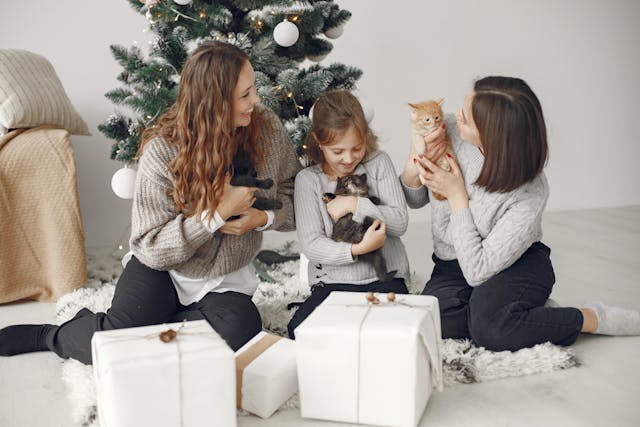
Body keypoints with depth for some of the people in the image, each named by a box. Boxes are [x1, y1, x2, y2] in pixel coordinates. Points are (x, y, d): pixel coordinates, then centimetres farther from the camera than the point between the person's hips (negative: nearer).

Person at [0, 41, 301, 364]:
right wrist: (219, 211, -29)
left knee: (241, 333, -28)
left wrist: (263, 218, -19)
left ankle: (155, 324, 0)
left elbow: (295, 194, 3)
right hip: (161, 268, -2)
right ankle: (53, 336, 13)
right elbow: (150, 246, -20)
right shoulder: (162, 151, -20)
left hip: (227, 279, 3)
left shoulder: (267, 128, -10)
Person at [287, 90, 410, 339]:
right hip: (333, 281, 0)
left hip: (384, 278, 0)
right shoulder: (308, 180, 1)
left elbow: (400, 222, -2)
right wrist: (357, 250, -22)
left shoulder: (379, 164, 6)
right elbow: (310, 244, -8)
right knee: (299, 330, -27)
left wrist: (355, 204, -12)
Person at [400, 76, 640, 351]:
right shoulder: (451, 132, -13)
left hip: (517, 266, -4)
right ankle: (532, 310, -7)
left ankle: (595, 318, -11)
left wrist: (457, 195, -23)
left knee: (490, 329, -35)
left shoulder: (530, 195, -26)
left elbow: (477, 272, -24)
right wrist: (413, 169, -20)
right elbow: (414, 200, 4)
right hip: (451, 267, 5)